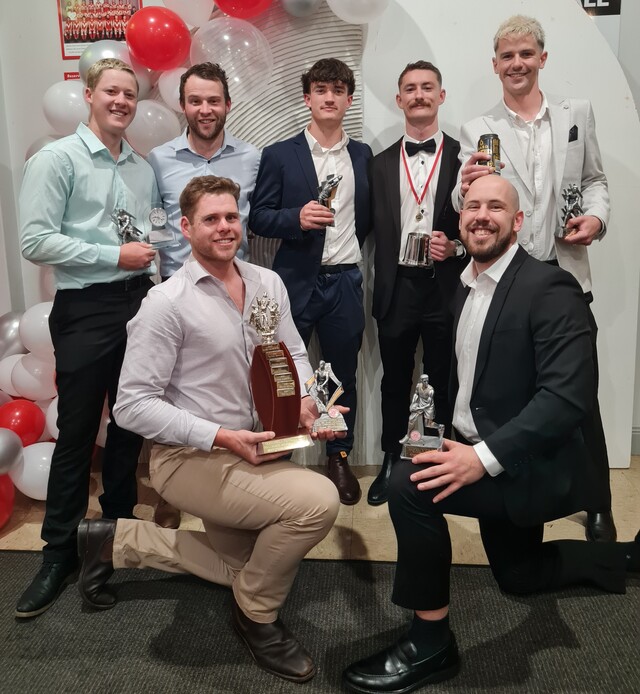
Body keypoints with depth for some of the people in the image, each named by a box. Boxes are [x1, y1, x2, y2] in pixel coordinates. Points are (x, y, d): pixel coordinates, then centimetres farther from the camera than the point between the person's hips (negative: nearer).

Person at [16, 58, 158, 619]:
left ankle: (120, 523, 32)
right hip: (85, 308, -5)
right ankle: (60, 551, 14)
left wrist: (153, 264, -1)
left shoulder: (144, 169, 13)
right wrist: (115, 256, -15)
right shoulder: (57, 160, -5)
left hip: (138, 302, 6)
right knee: (77, 432, 1)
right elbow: (35, 242, -13)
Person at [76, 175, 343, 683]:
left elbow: (294, 354, 10)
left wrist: (305, 403, -12)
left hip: (251, 453, 8)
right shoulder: (168, 302, -18)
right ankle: (256, 614, 3)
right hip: (190, 458, -8)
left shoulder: (268, 284, 1)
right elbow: (133, 404, -19)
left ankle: (115, 542, 33)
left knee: (242, 568, 21)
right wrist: (222, 437, -25)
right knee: (318, 500, -25)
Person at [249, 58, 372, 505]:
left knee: (344, 373, 10)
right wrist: (296, 219, -18)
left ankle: (340, 458, 25)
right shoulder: (280, 155, 1)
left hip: (345, 280, 3)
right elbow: (258, 218, -3)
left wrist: (350, 245, 4)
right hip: (296, 280, -2)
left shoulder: (363, 155, 10)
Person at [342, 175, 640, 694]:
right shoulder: (463, 286, 7)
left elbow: (568, 396, -27)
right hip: (478, 452, 9)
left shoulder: (550, 288, -18)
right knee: (519, 574, 25)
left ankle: (431, 642, -10)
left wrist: (485, 456, -33)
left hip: (530, 465, -9)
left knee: (410, 485, -28)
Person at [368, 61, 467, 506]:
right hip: (397, 289, 2)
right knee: (395, 384, 13)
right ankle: (391, 464, 28)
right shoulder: (382, 164, 10)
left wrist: (458, 248, -16)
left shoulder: (463, 156, 3)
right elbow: (376, 232, 6)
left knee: (443, 385, 9)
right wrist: (380, 287, -2)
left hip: (446, 288, -2)